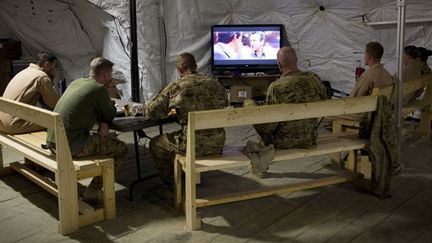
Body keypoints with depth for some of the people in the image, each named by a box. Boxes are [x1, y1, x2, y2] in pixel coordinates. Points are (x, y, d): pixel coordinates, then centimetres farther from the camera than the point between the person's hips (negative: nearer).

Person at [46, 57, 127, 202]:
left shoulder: (76, 83, 16)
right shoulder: (99, 89, -9)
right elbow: (111, 115, 2)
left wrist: (102, 122, 7)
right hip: (70, 146, -9)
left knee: (95, 137, 31)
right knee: (120, 148, 2)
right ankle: (93, 191, 3)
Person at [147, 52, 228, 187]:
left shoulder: (175, 87, -7)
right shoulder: (214, 83, 5)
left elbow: (151, 111, -2)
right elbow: (225, 103, 22)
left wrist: (174, 109, 18)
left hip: (194, 145, -5)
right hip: (217, 143, 6)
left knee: (155, 144, 21)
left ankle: (172, 187, 29)